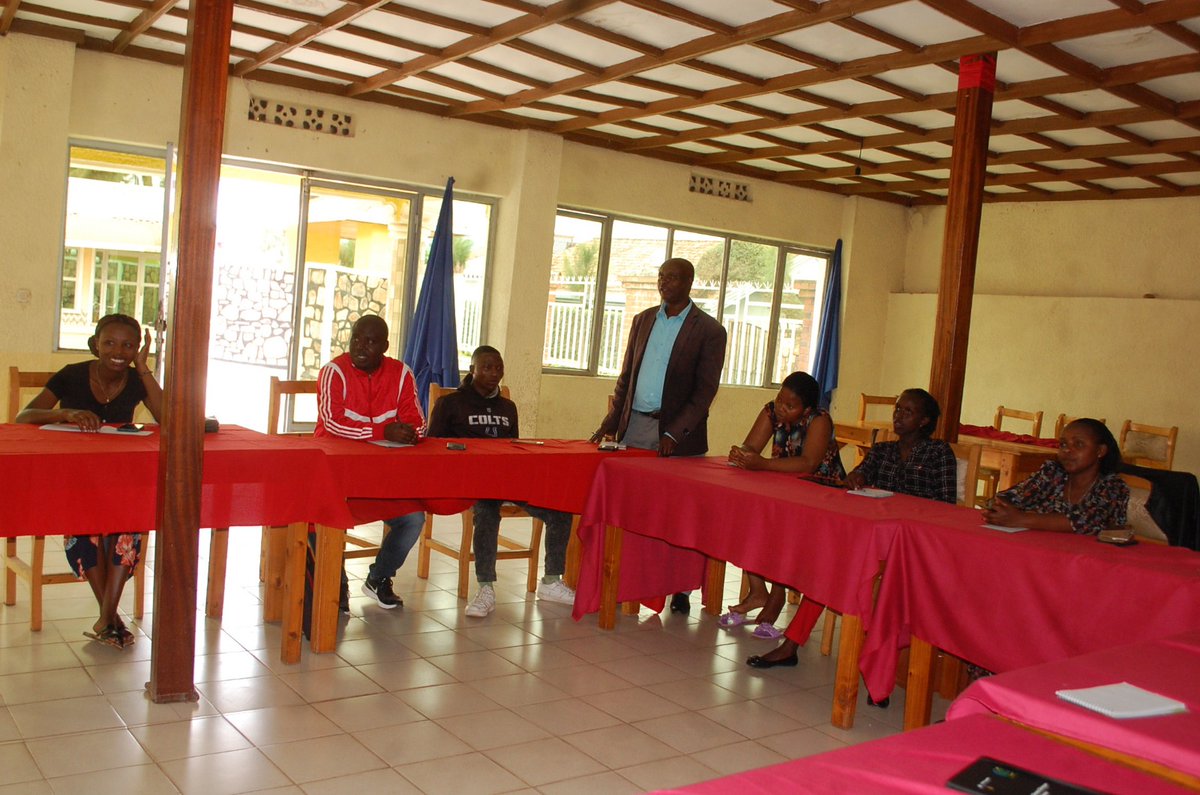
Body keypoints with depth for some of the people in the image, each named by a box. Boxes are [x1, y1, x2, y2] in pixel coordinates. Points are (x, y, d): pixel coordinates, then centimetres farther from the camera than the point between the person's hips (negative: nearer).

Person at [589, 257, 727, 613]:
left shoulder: (709, 331, -3)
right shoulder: (643, 320, 13)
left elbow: (705, 390, -7)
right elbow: (626, 377, 15)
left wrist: (674, 434, -16)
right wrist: (610, 423, 4)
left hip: (677, 434, -4)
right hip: (634, 426, 4)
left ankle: (679, 587, 11)